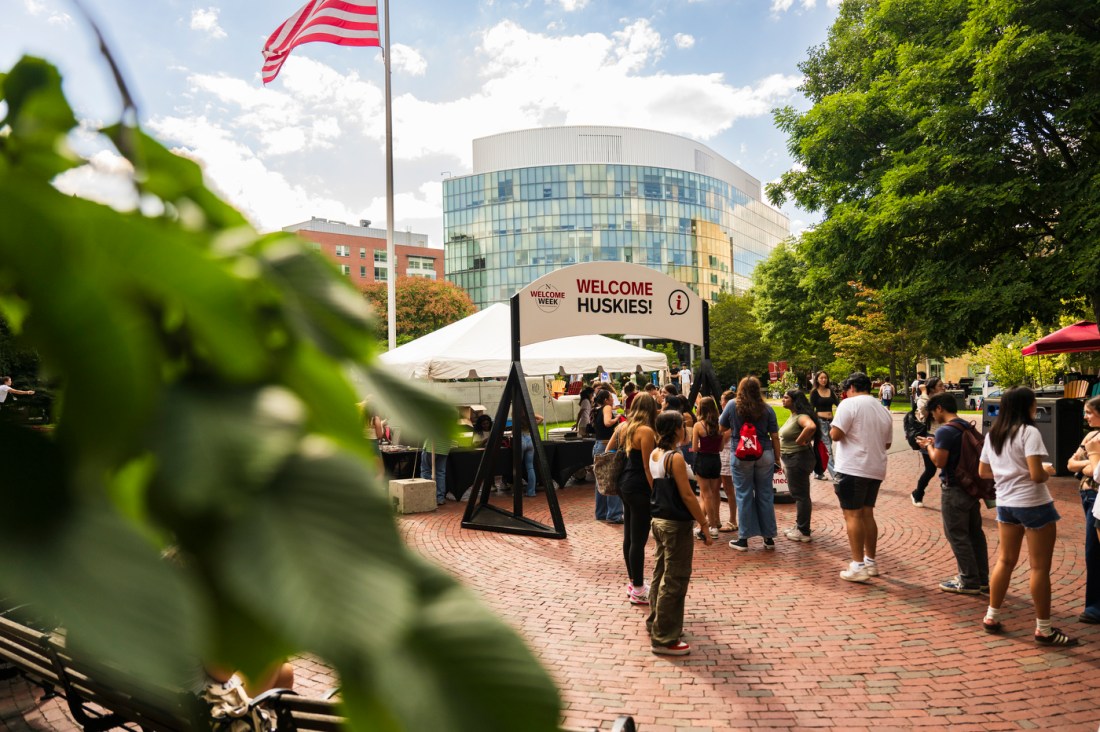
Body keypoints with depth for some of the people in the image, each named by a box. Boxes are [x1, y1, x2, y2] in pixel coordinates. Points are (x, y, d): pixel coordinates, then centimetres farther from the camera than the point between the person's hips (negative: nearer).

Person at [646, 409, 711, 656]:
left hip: (658, 520, 9)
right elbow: (687, 495, -19)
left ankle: (656, 623, 33)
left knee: (660, 573, 20)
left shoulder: (653, 454, 5)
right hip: (676, 524, -9)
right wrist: (704, 524, -13)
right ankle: (664, 639, 7)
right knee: (675, 580, 0)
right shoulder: (675, 458, -19)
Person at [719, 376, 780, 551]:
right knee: (765, 495, 9)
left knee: (744, 496, 5)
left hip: (741, 456, -1)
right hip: (765, 454, 2)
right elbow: (775, 437, 2)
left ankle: (744, 538, 10)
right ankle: (769, 537, 17)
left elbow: (722, 427, 10)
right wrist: (777, 458, 12)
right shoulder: (767, 409, -1)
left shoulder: (732, 405, -4)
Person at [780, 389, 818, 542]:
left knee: (801, 495, -2)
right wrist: (785, 463, 18)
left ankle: (803, 532, 6)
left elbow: (811, 427, -41)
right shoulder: (792, 416, 12)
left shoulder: (801, 416, -19)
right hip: (791, 460, 10)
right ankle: (799, 526, 29)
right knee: (798, 495, 18)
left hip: (798, 459, -10)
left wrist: (800, 441, -26)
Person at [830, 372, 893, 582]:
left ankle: (858, 566, -5)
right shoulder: (883, 411, 14)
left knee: (852, 515, -4)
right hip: (876, 469, 8)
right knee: (867, 514, 17)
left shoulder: (850, 404, -10)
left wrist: (832, 430, 4)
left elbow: (836, 435, -16)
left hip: (852, 468, -8)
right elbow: (886, 444, 19)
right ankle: (870, 561, 23)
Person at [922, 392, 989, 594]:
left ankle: (969, 582, 6)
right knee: (975, 532, 15)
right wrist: (937, 444, 13)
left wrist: (928, 445, -4)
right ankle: (982, 579, 24)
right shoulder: (967, 427, 9)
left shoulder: (945, 431, -19)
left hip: (954, 489, -9)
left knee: (957, 535, 0)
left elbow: (939, 461, -20)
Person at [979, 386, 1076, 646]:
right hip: (1033, 505, -7)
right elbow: (1037, 475, -23)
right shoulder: (1029, 432, -16)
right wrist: (1048, 470, -2)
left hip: (1005, 503, 7)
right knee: (1039, 567, 2)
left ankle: (991, 617, 22)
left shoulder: (992, 434, 7)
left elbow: (983, 472, 13)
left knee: (1005, 561, 17)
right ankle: (1043, 630, 11)